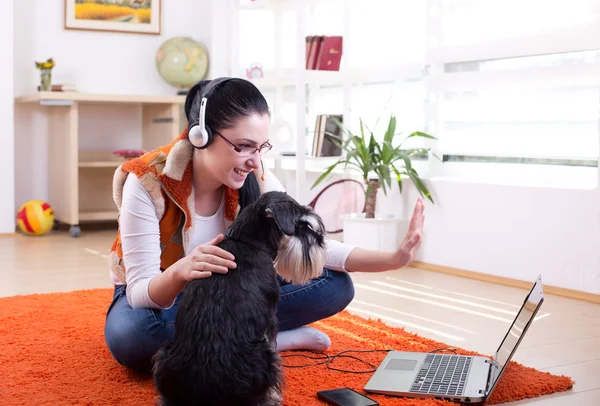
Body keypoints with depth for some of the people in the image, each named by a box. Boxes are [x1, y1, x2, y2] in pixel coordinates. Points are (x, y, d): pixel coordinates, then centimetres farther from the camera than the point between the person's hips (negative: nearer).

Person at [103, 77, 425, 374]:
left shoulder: (256, 181, -17)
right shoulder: (147, 182, -28)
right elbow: (140, 290, -28)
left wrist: (393, 259, -30)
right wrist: (178, 273, -52)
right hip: (156, 294, -2)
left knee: (336, 285, -14)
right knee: (129, 335, -41)